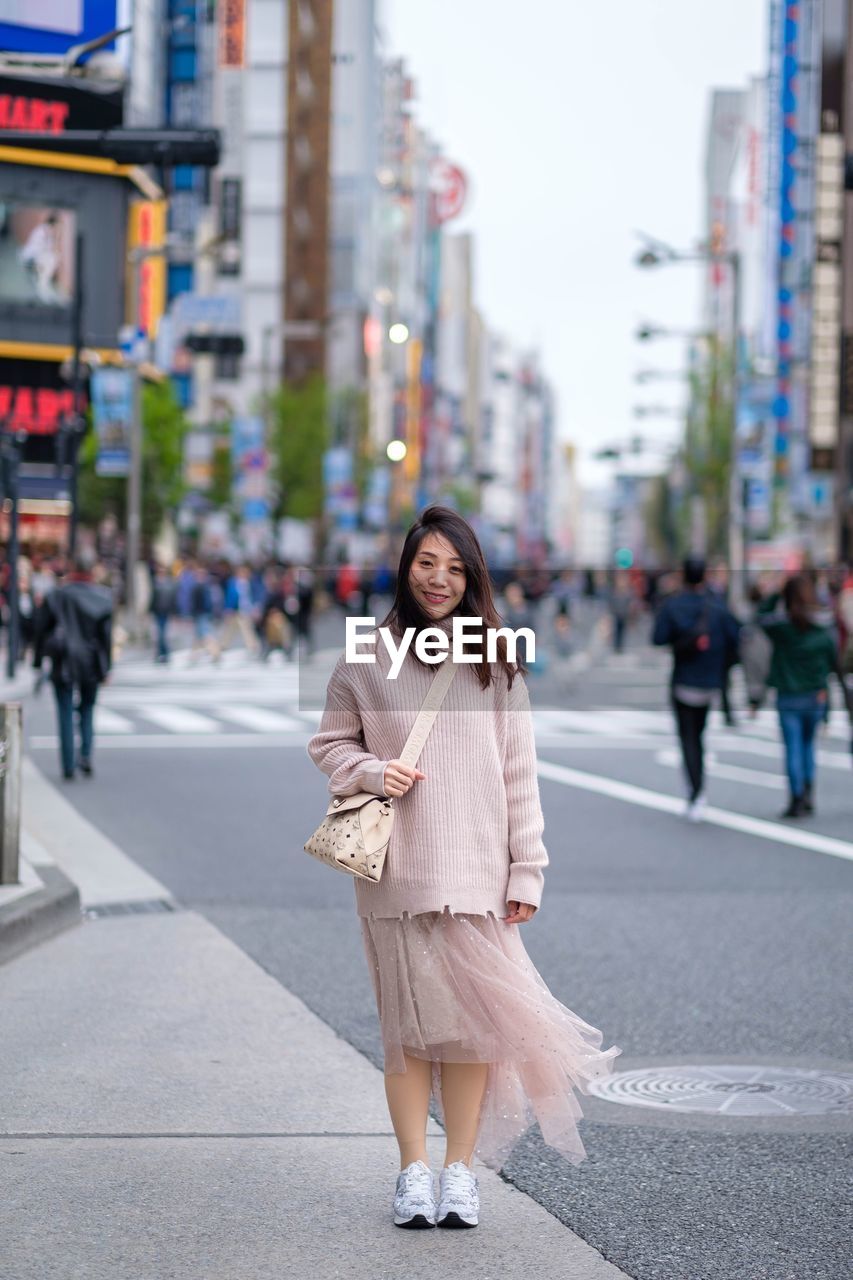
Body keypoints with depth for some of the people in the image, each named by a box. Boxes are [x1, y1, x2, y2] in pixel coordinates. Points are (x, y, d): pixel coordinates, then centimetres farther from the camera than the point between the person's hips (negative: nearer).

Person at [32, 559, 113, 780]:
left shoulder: (55, 596, 0)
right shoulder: (102, 598, 0)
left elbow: (41, 629, 1)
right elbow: (107, 634, -2)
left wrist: (38, 662, 7)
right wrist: (106, 668, 3)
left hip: (63, 662, -1)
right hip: (91, 663, 1)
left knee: (65, 713, 3)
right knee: (87, 708, 18)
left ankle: (68, 767, -1)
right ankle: (86, 755, -1)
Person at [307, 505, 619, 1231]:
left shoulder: (496, 665, 7)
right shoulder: (369, 659, 4)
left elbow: (519, 774, 7)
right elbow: (330, 744, 12)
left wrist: (527, 870, 2)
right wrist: (373, 772, -9)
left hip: (477, 872, 1)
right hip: (396, 872, -1)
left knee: (472, 1019, 0)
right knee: (410, 1021, 2)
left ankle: (462, 1170, 12)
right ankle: (414, 1170, 13)